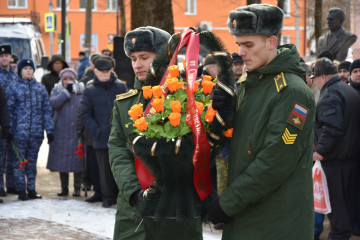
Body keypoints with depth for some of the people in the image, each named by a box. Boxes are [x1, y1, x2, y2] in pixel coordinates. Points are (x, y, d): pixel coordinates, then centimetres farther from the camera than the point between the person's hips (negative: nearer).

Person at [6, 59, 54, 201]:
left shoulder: (40, 88, 10)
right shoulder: (13, 87, 0)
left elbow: (47, 110, 10)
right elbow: (8, 110, -2)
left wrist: (49, 130, 3)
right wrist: (9, 130, -8)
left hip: (36, 133, 3)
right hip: (19, 132, -3)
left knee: (32, 161, 10)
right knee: (19, 162, 0)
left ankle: (31, 189, 16)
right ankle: (21, 190, 6)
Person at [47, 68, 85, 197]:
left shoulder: (82, 91, 7)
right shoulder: (57, 90, 8)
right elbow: (53, 103, -11)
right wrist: (66, 92, -14)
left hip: (77, 132, -1)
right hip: (61, 132, 1)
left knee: (78, 160, -1)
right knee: (62, 160, 4)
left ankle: (77, 188, 8)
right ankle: (64, 188, 14)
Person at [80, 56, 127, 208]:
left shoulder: (120, 86, 5)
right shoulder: (90, 90, 3)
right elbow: (84, 114, 2)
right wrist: (96, 131, -8)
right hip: (102, 138, 0)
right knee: (105, 170, 6)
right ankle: (108, 197, 18)